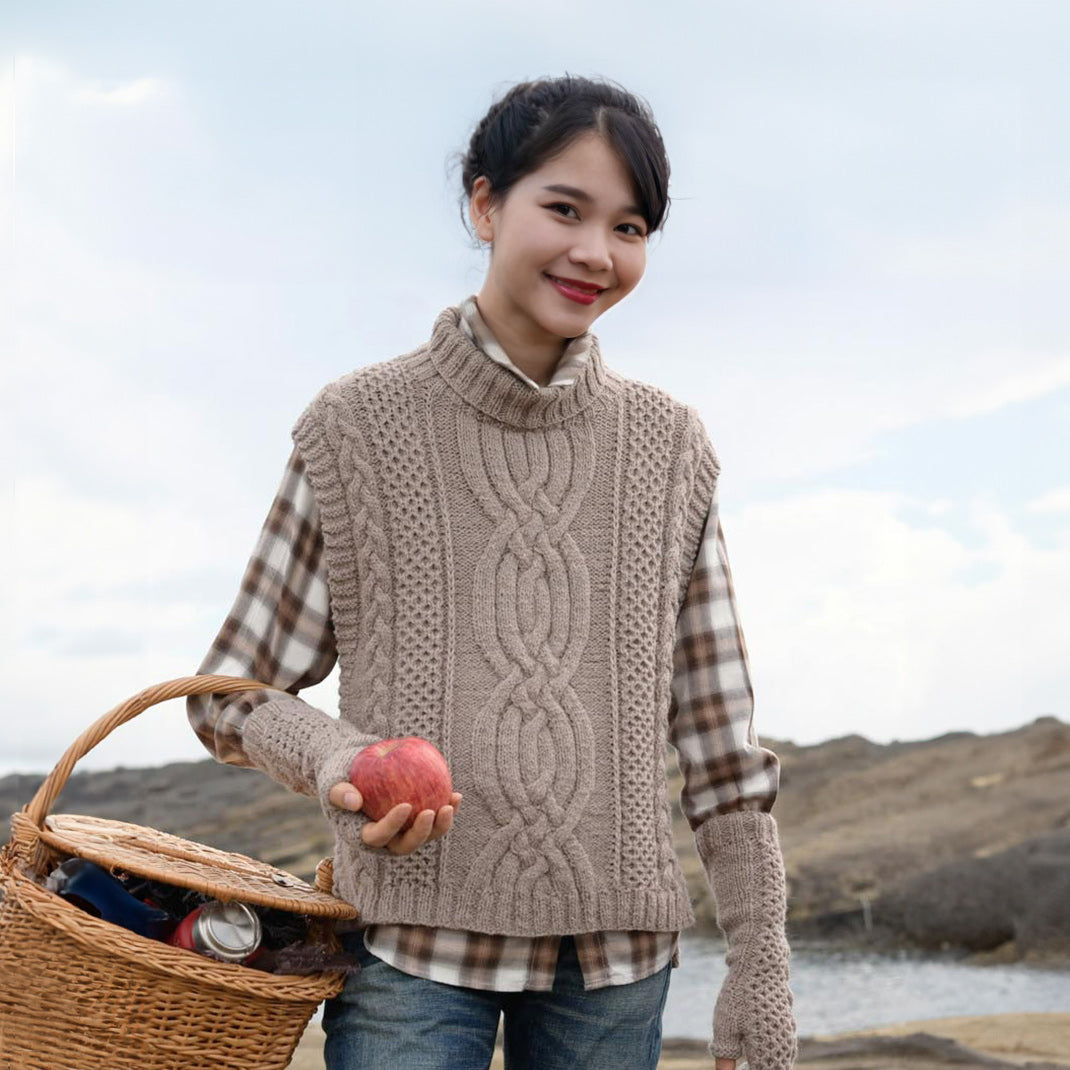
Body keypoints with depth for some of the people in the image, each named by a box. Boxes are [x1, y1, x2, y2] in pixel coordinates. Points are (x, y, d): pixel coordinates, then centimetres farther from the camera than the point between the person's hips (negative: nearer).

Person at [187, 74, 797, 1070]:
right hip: (412, 935, -2)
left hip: (615, 950, 2)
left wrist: (760, 967, 5)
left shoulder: (671, 447, 6)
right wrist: (329, 754, -17)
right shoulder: (357, 426, 0)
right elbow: (231, 695, 4)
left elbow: (719, 737, 8)